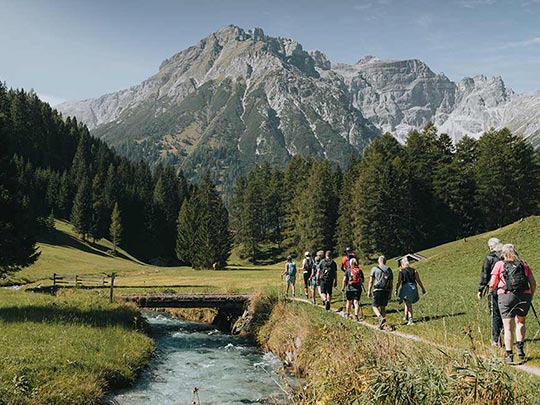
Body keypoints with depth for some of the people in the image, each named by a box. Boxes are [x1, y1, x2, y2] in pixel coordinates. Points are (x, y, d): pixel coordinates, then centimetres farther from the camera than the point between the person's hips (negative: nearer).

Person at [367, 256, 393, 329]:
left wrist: (369, 291, 2)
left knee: (375, 306, 3)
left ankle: (381, 318, -22)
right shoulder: (389, 270, 11)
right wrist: (390, 294, 15)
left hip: (377, 290, -4)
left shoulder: (375, 269, 0)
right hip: (386, 291, 4)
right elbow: (391, 283, 10)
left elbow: (371, 281, -3)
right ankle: (381, 324, 8)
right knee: (383, 307, 12)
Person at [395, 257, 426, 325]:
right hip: (413, 287, 4)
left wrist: (396, 290, 0)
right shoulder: (414, 271, 8)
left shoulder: (401, 271, -1)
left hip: (406, 287, -4)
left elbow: (399, 282, -6)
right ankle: (405, 316, 27)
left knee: (408, 304, -2)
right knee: (408, 303, 21)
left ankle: (410, 319, -11)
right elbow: (418, 281, 5)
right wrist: (423, 288, 12)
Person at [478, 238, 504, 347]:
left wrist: (480, 290, -1)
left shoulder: (489, 258, -8)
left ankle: (496, 340, 3)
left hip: (494, 290, -4)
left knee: (495, 315, 1)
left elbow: (484, 275, -8)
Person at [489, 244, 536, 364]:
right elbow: (533, 283, 11)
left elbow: (492, 284, 1)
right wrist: (531, 295, 27)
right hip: (525, 296, 2)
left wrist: (491, 291, 22)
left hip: (506, 296, -2)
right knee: (520, 322, 25)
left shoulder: (499, 264, 5)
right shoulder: (523, 264, 12)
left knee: (508, 327, 3)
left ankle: (509, 355, -2)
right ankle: (520, 348, 16)